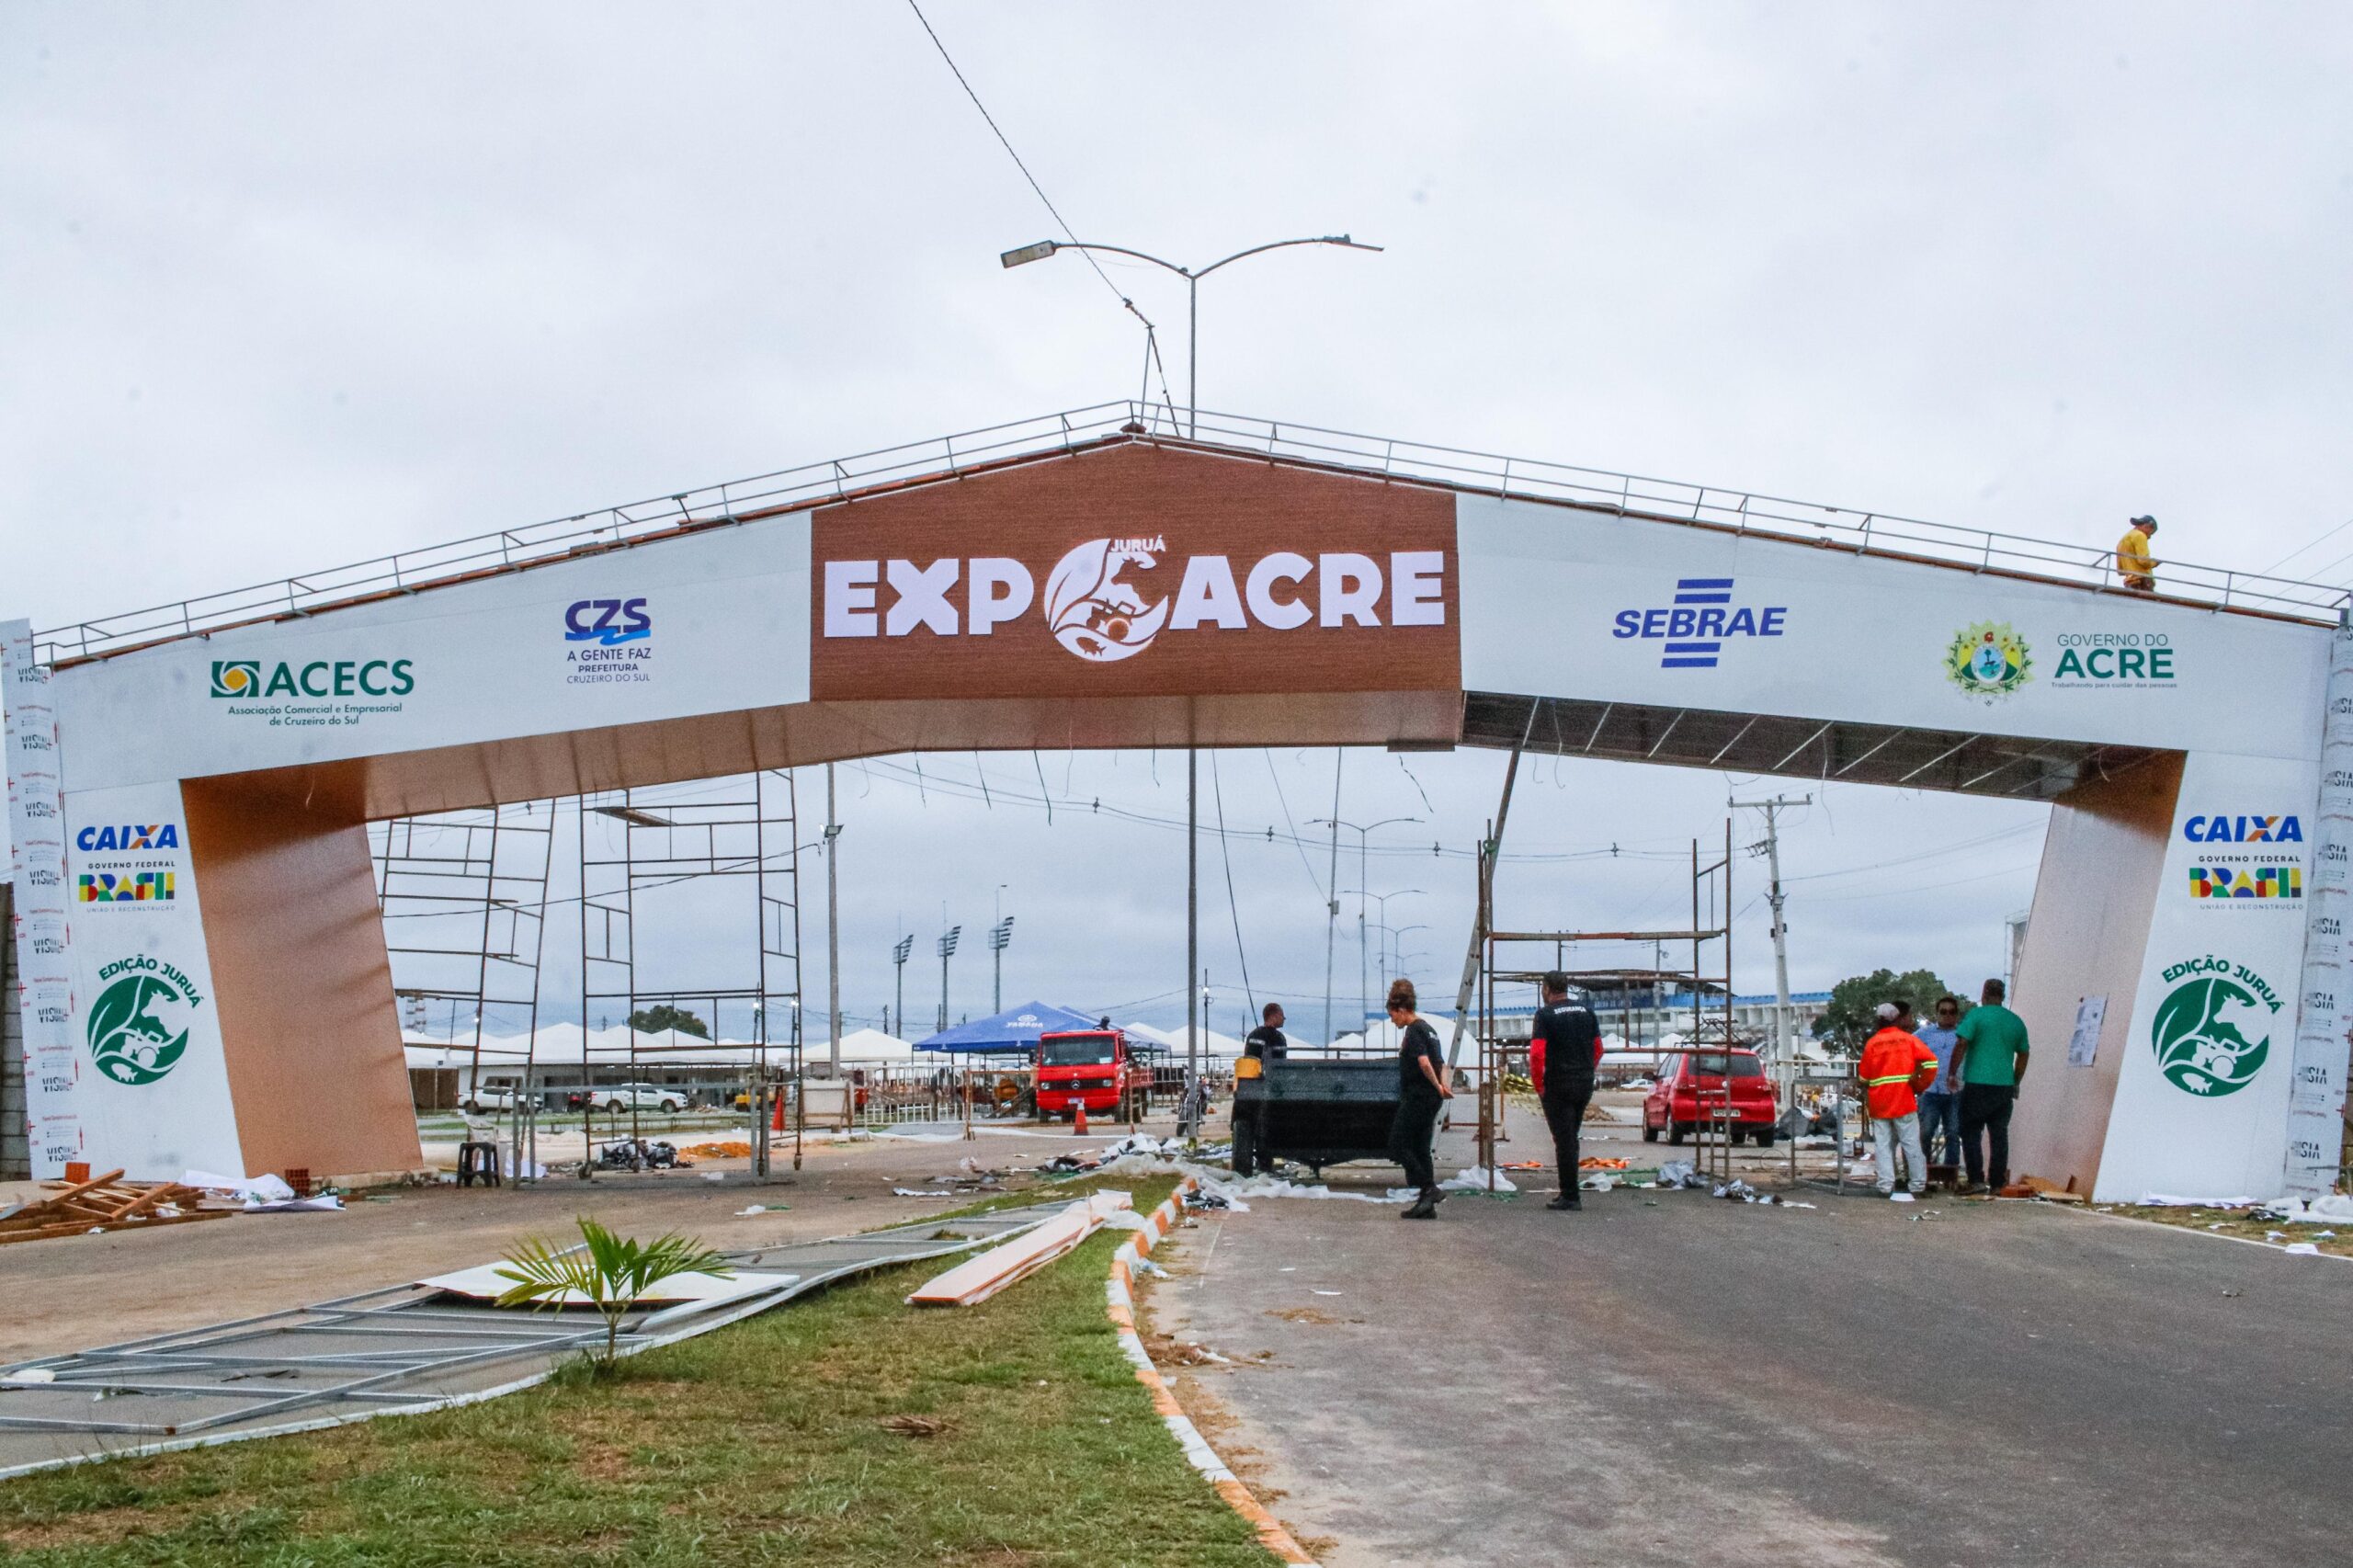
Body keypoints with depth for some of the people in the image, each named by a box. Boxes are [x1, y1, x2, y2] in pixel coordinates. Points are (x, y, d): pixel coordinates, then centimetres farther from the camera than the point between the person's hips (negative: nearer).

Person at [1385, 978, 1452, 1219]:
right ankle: (1427, 1205, 9)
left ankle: (1428, 1189, -11)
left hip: (1417, 1097, -10)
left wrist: (1437, 1087, -14)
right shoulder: (1428, 1028, 17)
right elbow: (1441, 1063, 20)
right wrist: (1442, 1085, 6)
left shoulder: (1413, 1031, -12)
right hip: (1431, 1099, 10)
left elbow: (1424, 1062, -24)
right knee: (1420, 1149, 11)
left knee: (1398, 1146, -3)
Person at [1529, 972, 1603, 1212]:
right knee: (1571, 1138, 17)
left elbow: (1536, 1054, -16)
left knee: (1564, 1140, -2)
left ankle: (1570, 1196, -2)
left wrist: (1539, 1085, -6)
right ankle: (1568, 1190, 21)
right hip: (1585, 1084, 6)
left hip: (1558, 1085, -6)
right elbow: (1598, 1049, 13)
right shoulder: (1586, 1011, 10)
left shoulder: (1545, 1014, -9)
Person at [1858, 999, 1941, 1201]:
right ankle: (1918, 1186, 5)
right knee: (1911, 1144, 3)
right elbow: (1930, 1061, -12)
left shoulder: (1872, 1043, 6)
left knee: (1883, 1145, 5)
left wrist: (1867, 1101, 25)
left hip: (1878, 1104, 2)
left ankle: (1886, 1187, 0)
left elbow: (1864, 1076, 9)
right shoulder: (1908, 1039, -1)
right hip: (1904, 1101, -2)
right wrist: (1919, 1086, -1)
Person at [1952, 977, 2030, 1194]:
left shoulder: (1977, 1015, -5)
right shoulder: (2016, 1021, 11)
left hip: (1977, 1085, -5)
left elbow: (1962, 1044, -12)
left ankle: (1976, 1180, -7)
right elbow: (2023, 1055, 16)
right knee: (1999, 1135, 9)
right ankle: (1997, 1183, 9)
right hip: (2005, 1086, 5)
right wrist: (2016, 1083, 25)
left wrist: (1953, 1073, -5)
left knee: (1971, 1133, 2)